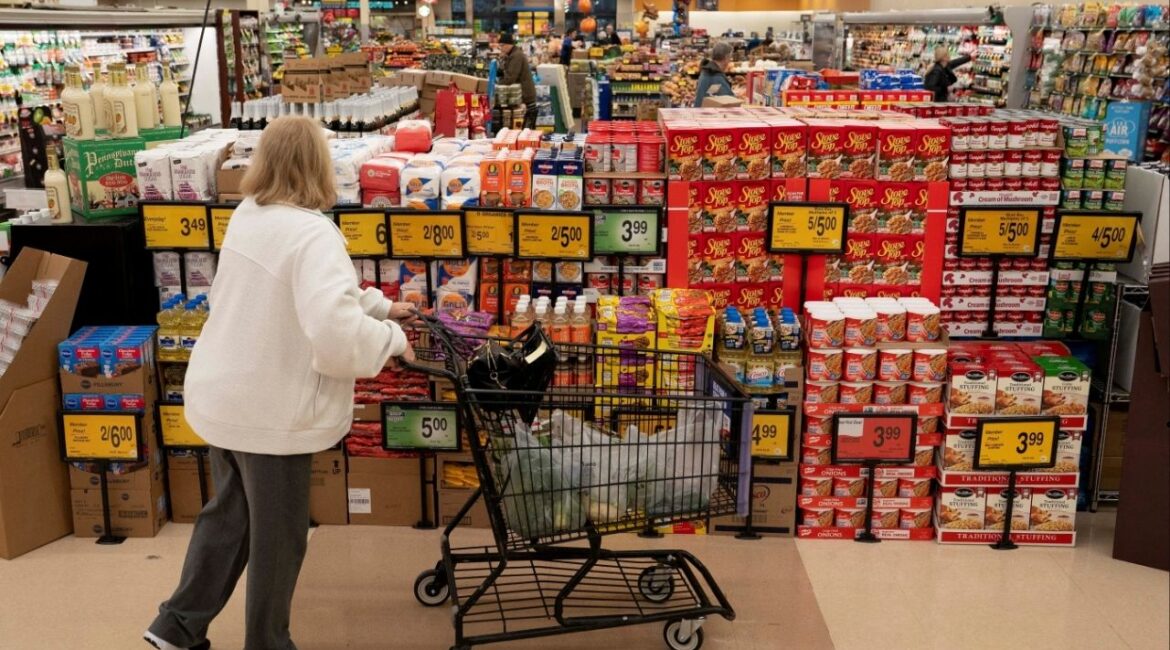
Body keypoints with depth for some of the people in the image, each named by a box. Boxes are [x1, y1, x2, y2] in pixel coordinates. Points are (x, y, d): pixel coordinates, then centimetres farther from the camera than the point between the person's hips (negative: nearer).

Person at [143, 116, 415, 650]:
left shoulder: (247, 217, 3)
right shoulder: (313, 234, -24)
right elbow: (335, 332, -36)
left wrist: (378, 305, 18)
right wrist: (391, 338, -17)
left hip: (221, 395, 8)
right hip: (270, 410, -8)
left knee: (228, 511, 26)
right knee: (277, 535, 11)